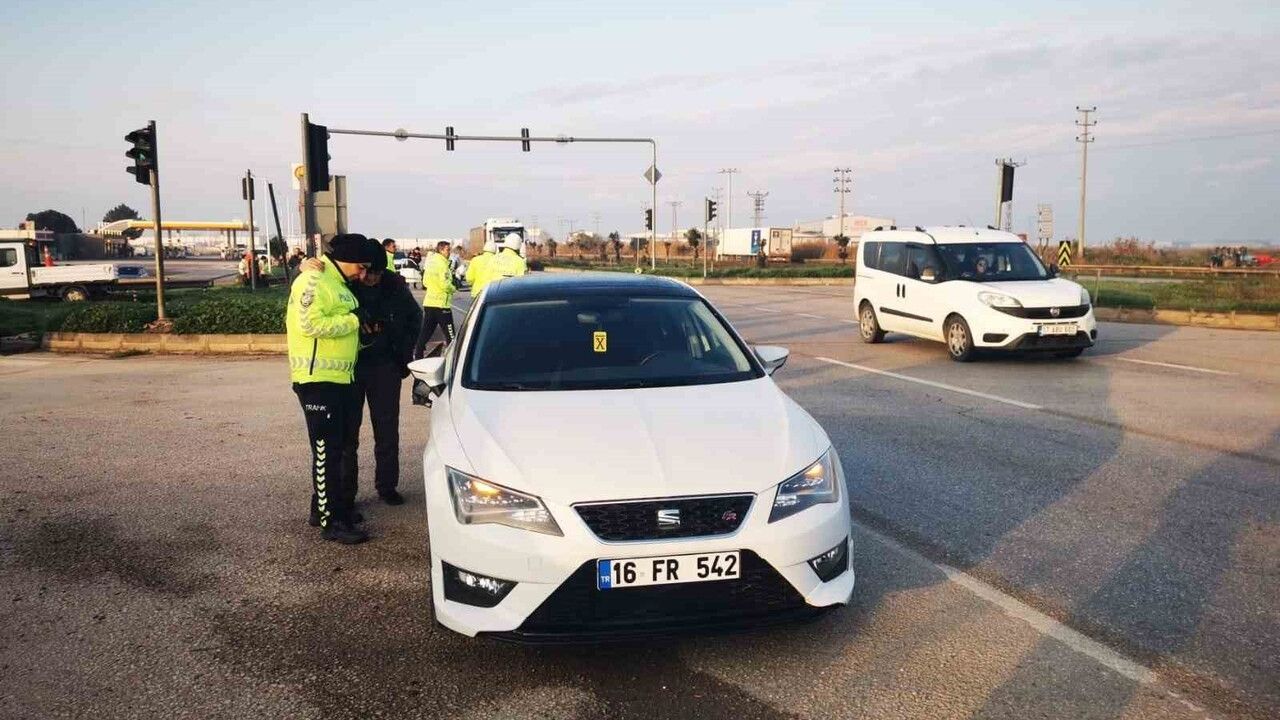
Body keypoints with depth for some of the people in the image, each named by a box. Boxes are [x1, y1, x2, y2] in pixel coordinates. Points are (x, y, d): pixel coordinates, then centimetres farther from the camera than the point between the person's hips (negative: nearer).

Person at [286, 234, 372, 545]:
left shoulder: (337, 283, 17)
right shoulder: (313, 282, -14)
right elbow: (310, 325, -25)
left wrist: (361, 331, 10)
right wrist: (353, 319, -18)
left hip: (338, 378, 10)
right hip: (318, 379, -10)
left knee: (335, 446, 16)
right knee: (326, 449, -7)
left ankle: (324, 506, 28)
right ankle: (331, 522, -2)